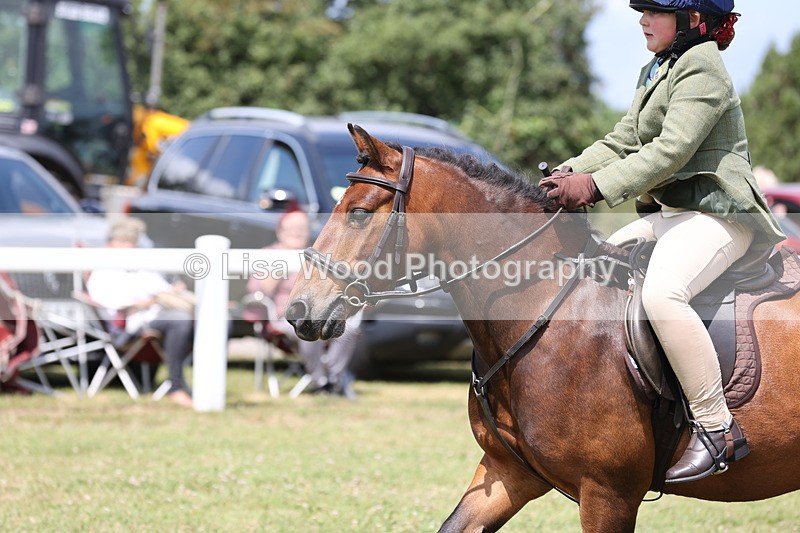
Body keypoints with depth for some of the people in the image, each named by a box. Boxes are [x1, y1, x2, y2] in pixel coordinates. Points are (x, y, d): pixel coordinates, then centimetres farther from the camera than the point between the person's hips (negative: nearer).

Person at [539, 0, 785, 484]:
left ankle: (718, 429, -31)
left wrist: (596, 185, -30)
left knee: (661, 293, -35)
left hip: (712, 214, -11)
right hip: (663, 215, 11)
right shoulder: (657, 73, 21)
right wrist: (569, 174, 1)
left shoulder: (702, 72, -11)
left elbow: (669, 151, -22)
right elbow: (622, 142, 18)